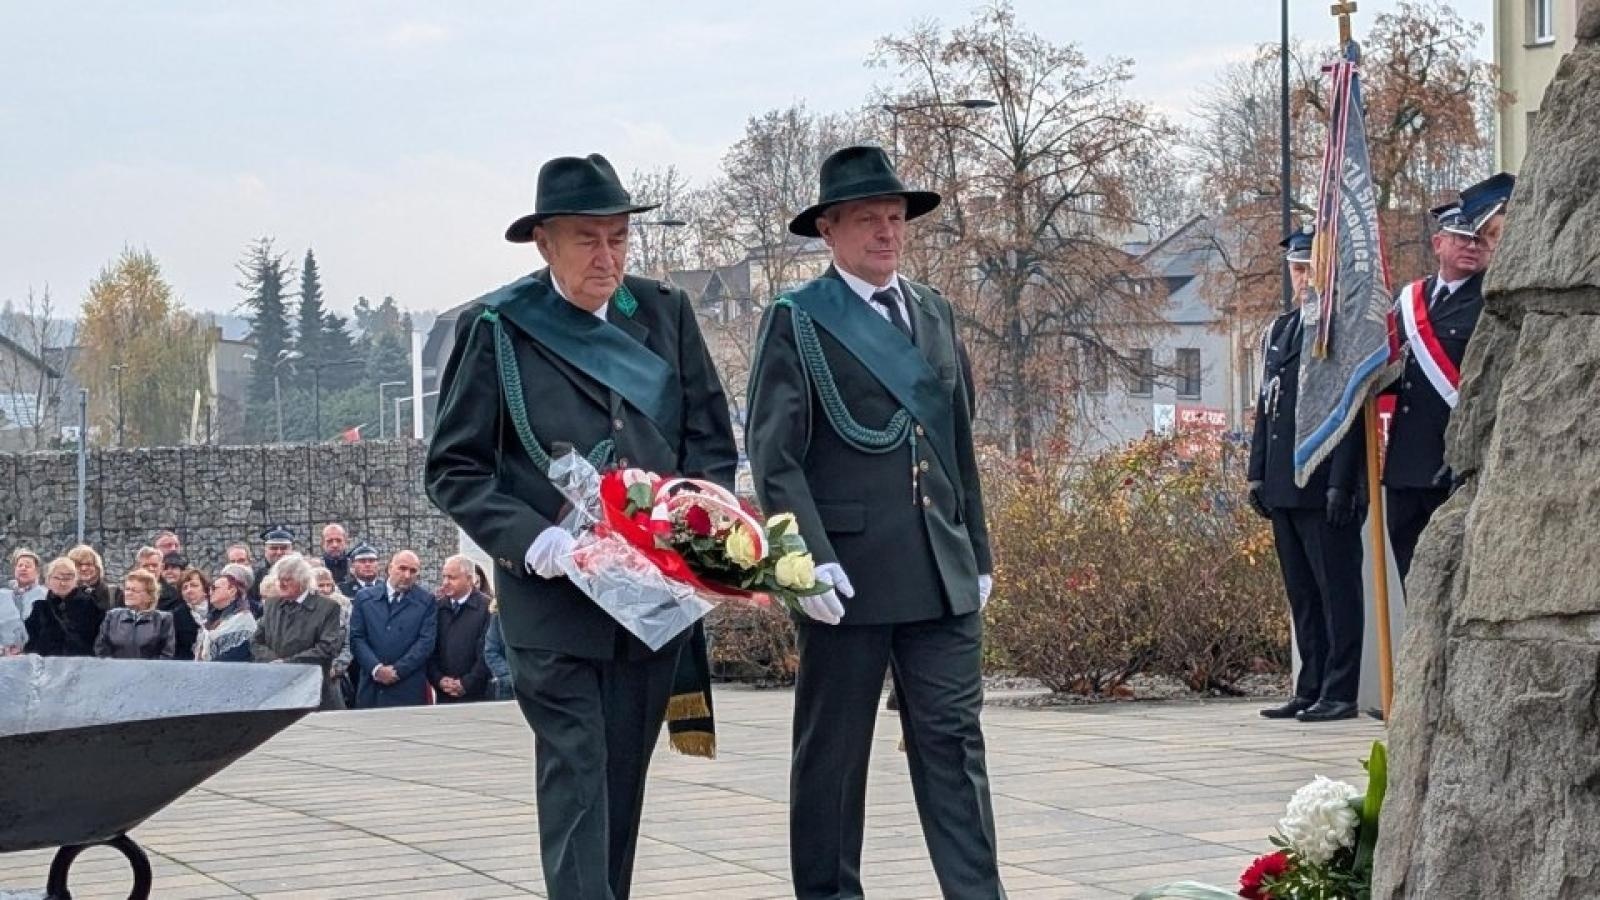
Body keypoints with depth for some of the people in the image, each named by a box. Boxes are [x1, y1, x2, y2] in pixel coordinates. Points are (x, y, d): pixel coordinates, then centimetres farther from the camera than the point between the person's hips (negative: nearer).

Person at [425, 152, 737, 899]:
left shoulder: (665, 315, 7)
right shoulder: (495, 329, -3)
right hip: (551, 595, -4)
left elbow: (712, 440, 11)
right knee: (575, 777, -9)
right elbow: (453, 469, -2)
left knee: (623, 781, 10)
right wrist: (533, 541, -16)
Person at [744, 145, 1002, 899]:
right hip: (848, 573, -5)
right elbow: (773, 454, -8)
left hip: (942, 575, 5)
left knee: (953, 739, 0)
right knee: (832, 751, 5)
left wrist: (977, 552, 16)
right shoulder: (796, 322, -2)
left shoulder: (934, 314, 16)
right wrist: (808, 556, -18)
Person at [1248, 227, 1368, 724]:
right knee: (1301, 594, 11)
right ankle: (1310, 690, 16)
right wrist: (1258, 474, 14)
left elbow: (1354, 415, -11)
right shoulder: (1279, 331, 18)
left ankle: (1339, 693, -1)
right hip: (1284, 489, 8)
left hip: (1327, 489, -8)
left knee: (1337, 593, -3)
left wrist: (1342, 484, -17)